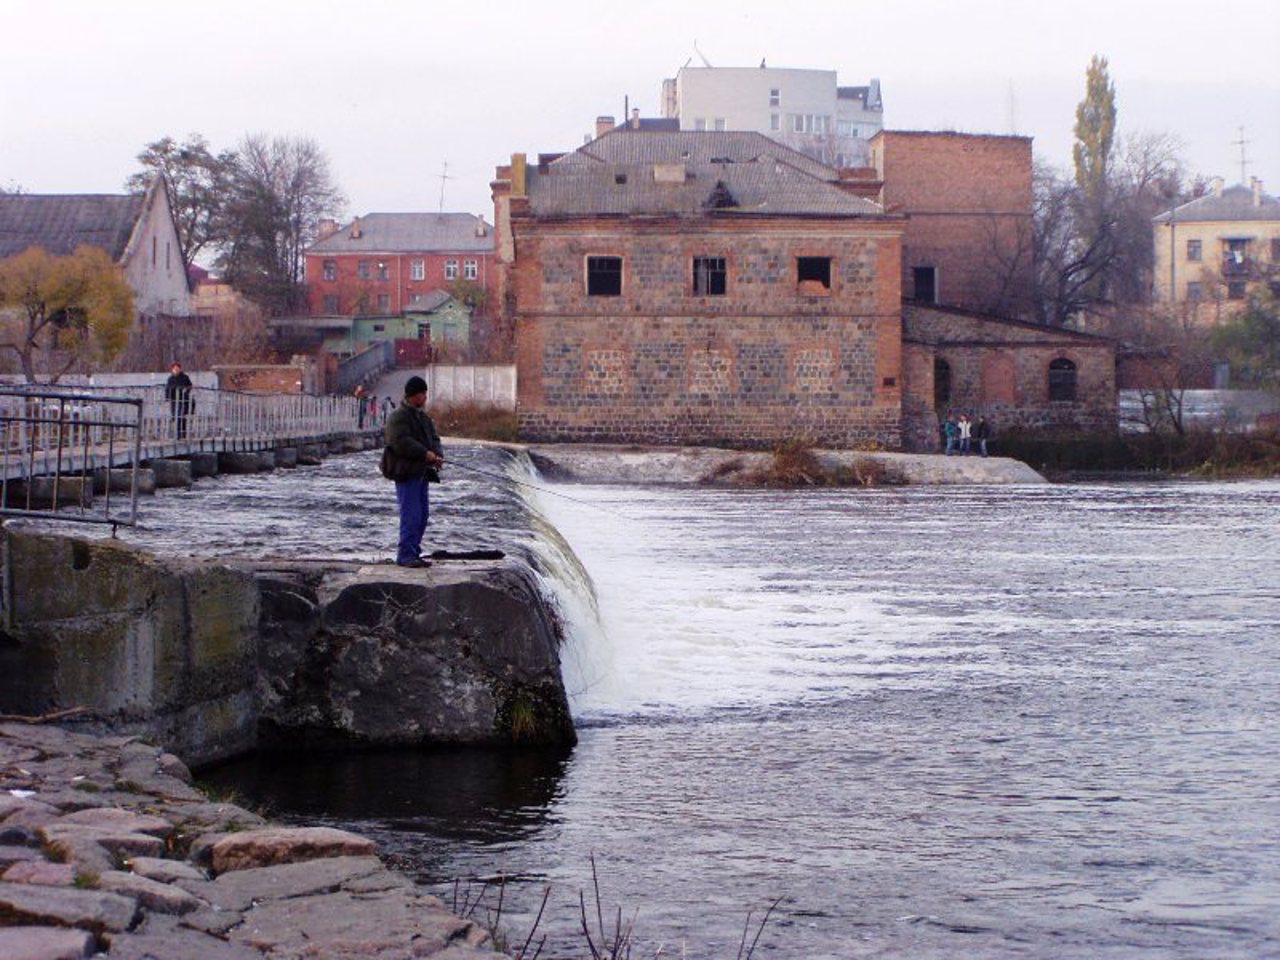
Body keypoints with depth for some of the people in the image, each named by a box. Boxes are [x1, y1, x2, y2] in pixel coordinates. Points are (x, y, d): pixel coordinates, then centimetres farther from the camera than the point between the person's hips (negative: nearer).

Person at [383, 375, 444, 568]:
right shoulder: (398, 417, -10)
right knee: (411, 515, -12)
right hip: (406, 472, -9)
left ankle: (413, 552, 18)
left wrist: (437, 454, -6)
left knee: (422, 515, 11)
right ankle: (405, 555, -10)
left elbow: (434, 439, 15)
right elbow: (401, 442, -22)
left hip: (421, 472, 9)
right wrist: (425, 453, -23)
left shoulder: (422, 417, 18)